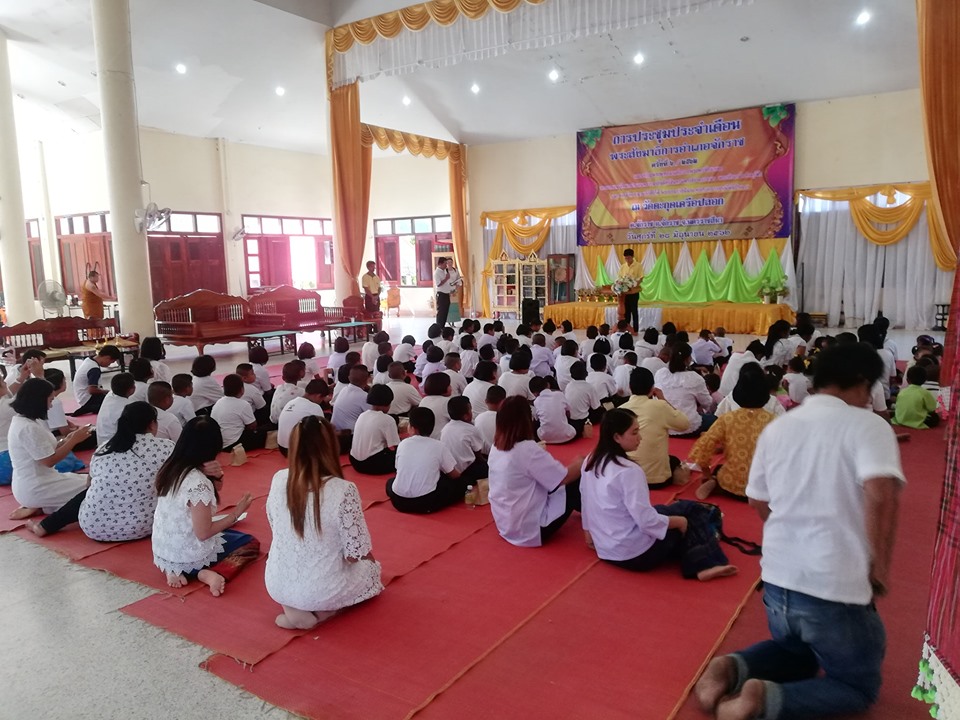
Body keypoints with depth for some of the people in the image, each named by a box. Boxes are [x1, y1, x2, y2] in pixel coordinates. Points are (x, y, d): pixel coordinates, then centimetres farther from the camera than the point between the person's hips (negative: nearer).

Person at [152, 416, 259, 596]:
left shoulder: (169, 467, -5)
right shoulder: (199, 483, -28)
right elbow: (203, 533, -22)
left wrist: (216, 477, -16)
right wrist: (236, 513, -13)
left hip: (163, 550, 7)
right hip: (188, 555, -7)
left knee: (227, 533, 31)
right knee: (252, 543, 13)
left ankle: (177, 569, 8)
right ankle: (209, 574, -10)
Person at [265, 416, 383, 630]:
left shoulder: (278, 480, -10)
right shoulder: (343, 490, -25)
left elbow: (277, 528, 6)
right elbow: (355, 554, -18)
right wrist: (367, 556, 6)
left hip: (277, 586, 5)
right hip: (320, 591, -4)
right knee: (371, 567, 26)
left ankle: (294, 608, 8)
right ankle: (317, 612, 3)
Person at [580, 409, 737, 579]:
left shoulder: (590, 462, 0)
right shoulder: (628, 471, -25)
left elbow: (586, 505, 11)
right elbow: (648, 522, -24)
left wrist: (592, 535, 25)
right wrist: (680, 521, -7)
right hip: (637, 553, -8)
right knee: (689, 511, 9)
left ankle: (701, 564, 14)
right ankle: (706, 564, 12)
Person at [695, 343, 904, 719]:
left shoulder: (777, 427, 6)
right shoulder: (868, 425, -10)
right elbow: (881, 493, -26)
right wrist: (880, 567, -13)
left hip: (777, 576, 6)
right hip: (836, 586, -5)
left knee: (795, 653, 33)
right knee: (860, 686, 19)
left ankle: (733, 668, 3)